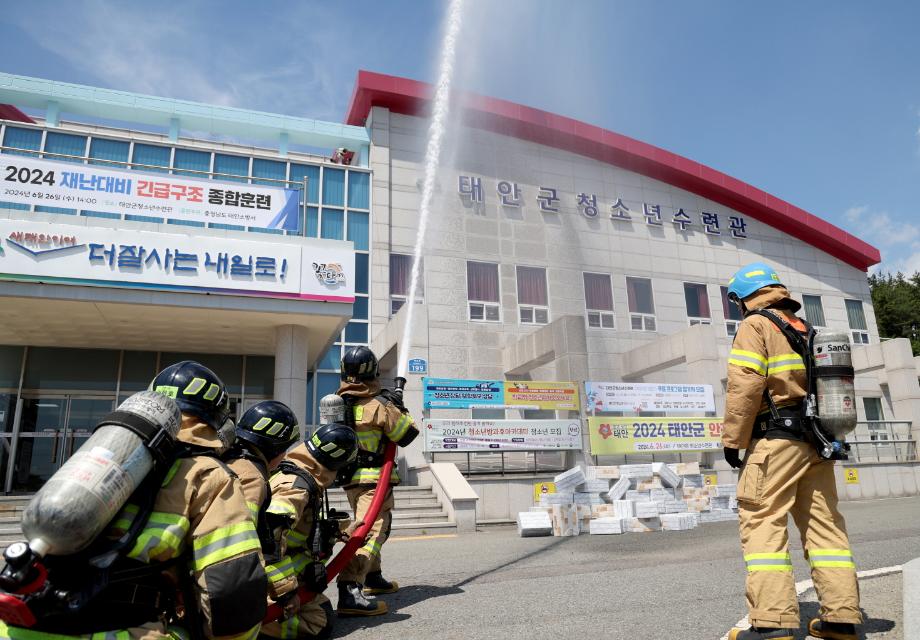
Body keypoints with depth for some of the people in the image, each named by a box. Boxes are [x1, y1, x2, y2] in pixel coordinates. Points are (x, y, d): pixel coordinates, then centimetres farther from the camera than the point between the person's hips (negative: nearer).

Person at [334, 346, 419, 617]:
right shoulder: (379, 404, -15)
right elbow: (407, 435, -10)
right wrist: (399, 408, 7)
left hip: (350, 477, 8)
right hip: (374, 479, -8)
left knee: (368, 525, 24)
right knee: (371, 531, -14)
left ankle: (372, 577, 37)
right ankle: (349, 591, -27)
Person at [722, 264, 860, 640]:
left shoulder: (755, 325, -3)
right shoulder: (806, 331, 21)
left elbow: (745, 386, -14)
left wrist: (732, 439, -10)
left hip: (776, 439, -8)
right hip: (816, 441, 8)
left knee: (763, 523, -8)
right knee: (823, 524, 10)